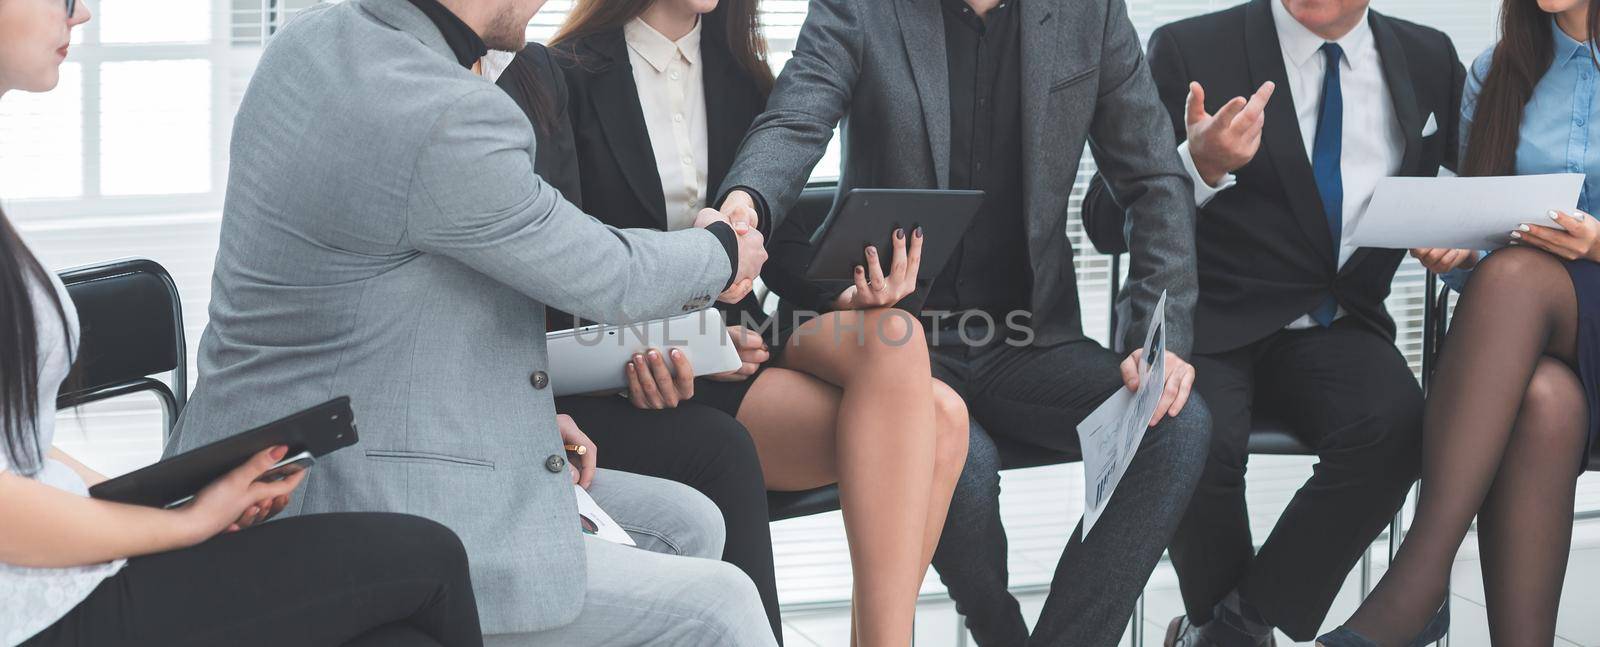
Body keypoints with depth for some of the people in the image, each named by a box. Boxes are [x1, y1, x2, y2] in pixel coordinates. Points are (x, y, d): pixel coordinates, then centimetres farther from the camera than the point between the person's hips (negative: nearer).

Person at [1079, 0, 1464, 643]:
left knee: (1393, 427, -31)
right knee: (1200, 441, -33)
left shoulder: (1431, 61, 11)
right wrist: (1198, 165, -24)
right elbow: (1105, 218, -4)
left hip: (1338, 327, 3)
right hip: (1208, 322, -2)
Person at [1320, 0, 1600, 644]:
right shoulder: (1495, 74, 14)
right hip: (1518, 335, 2)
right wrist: (1450, 252, -6)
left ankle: (1414, 585, -43)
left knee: (1517, 275, -37)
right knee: (1545, 400, -36)